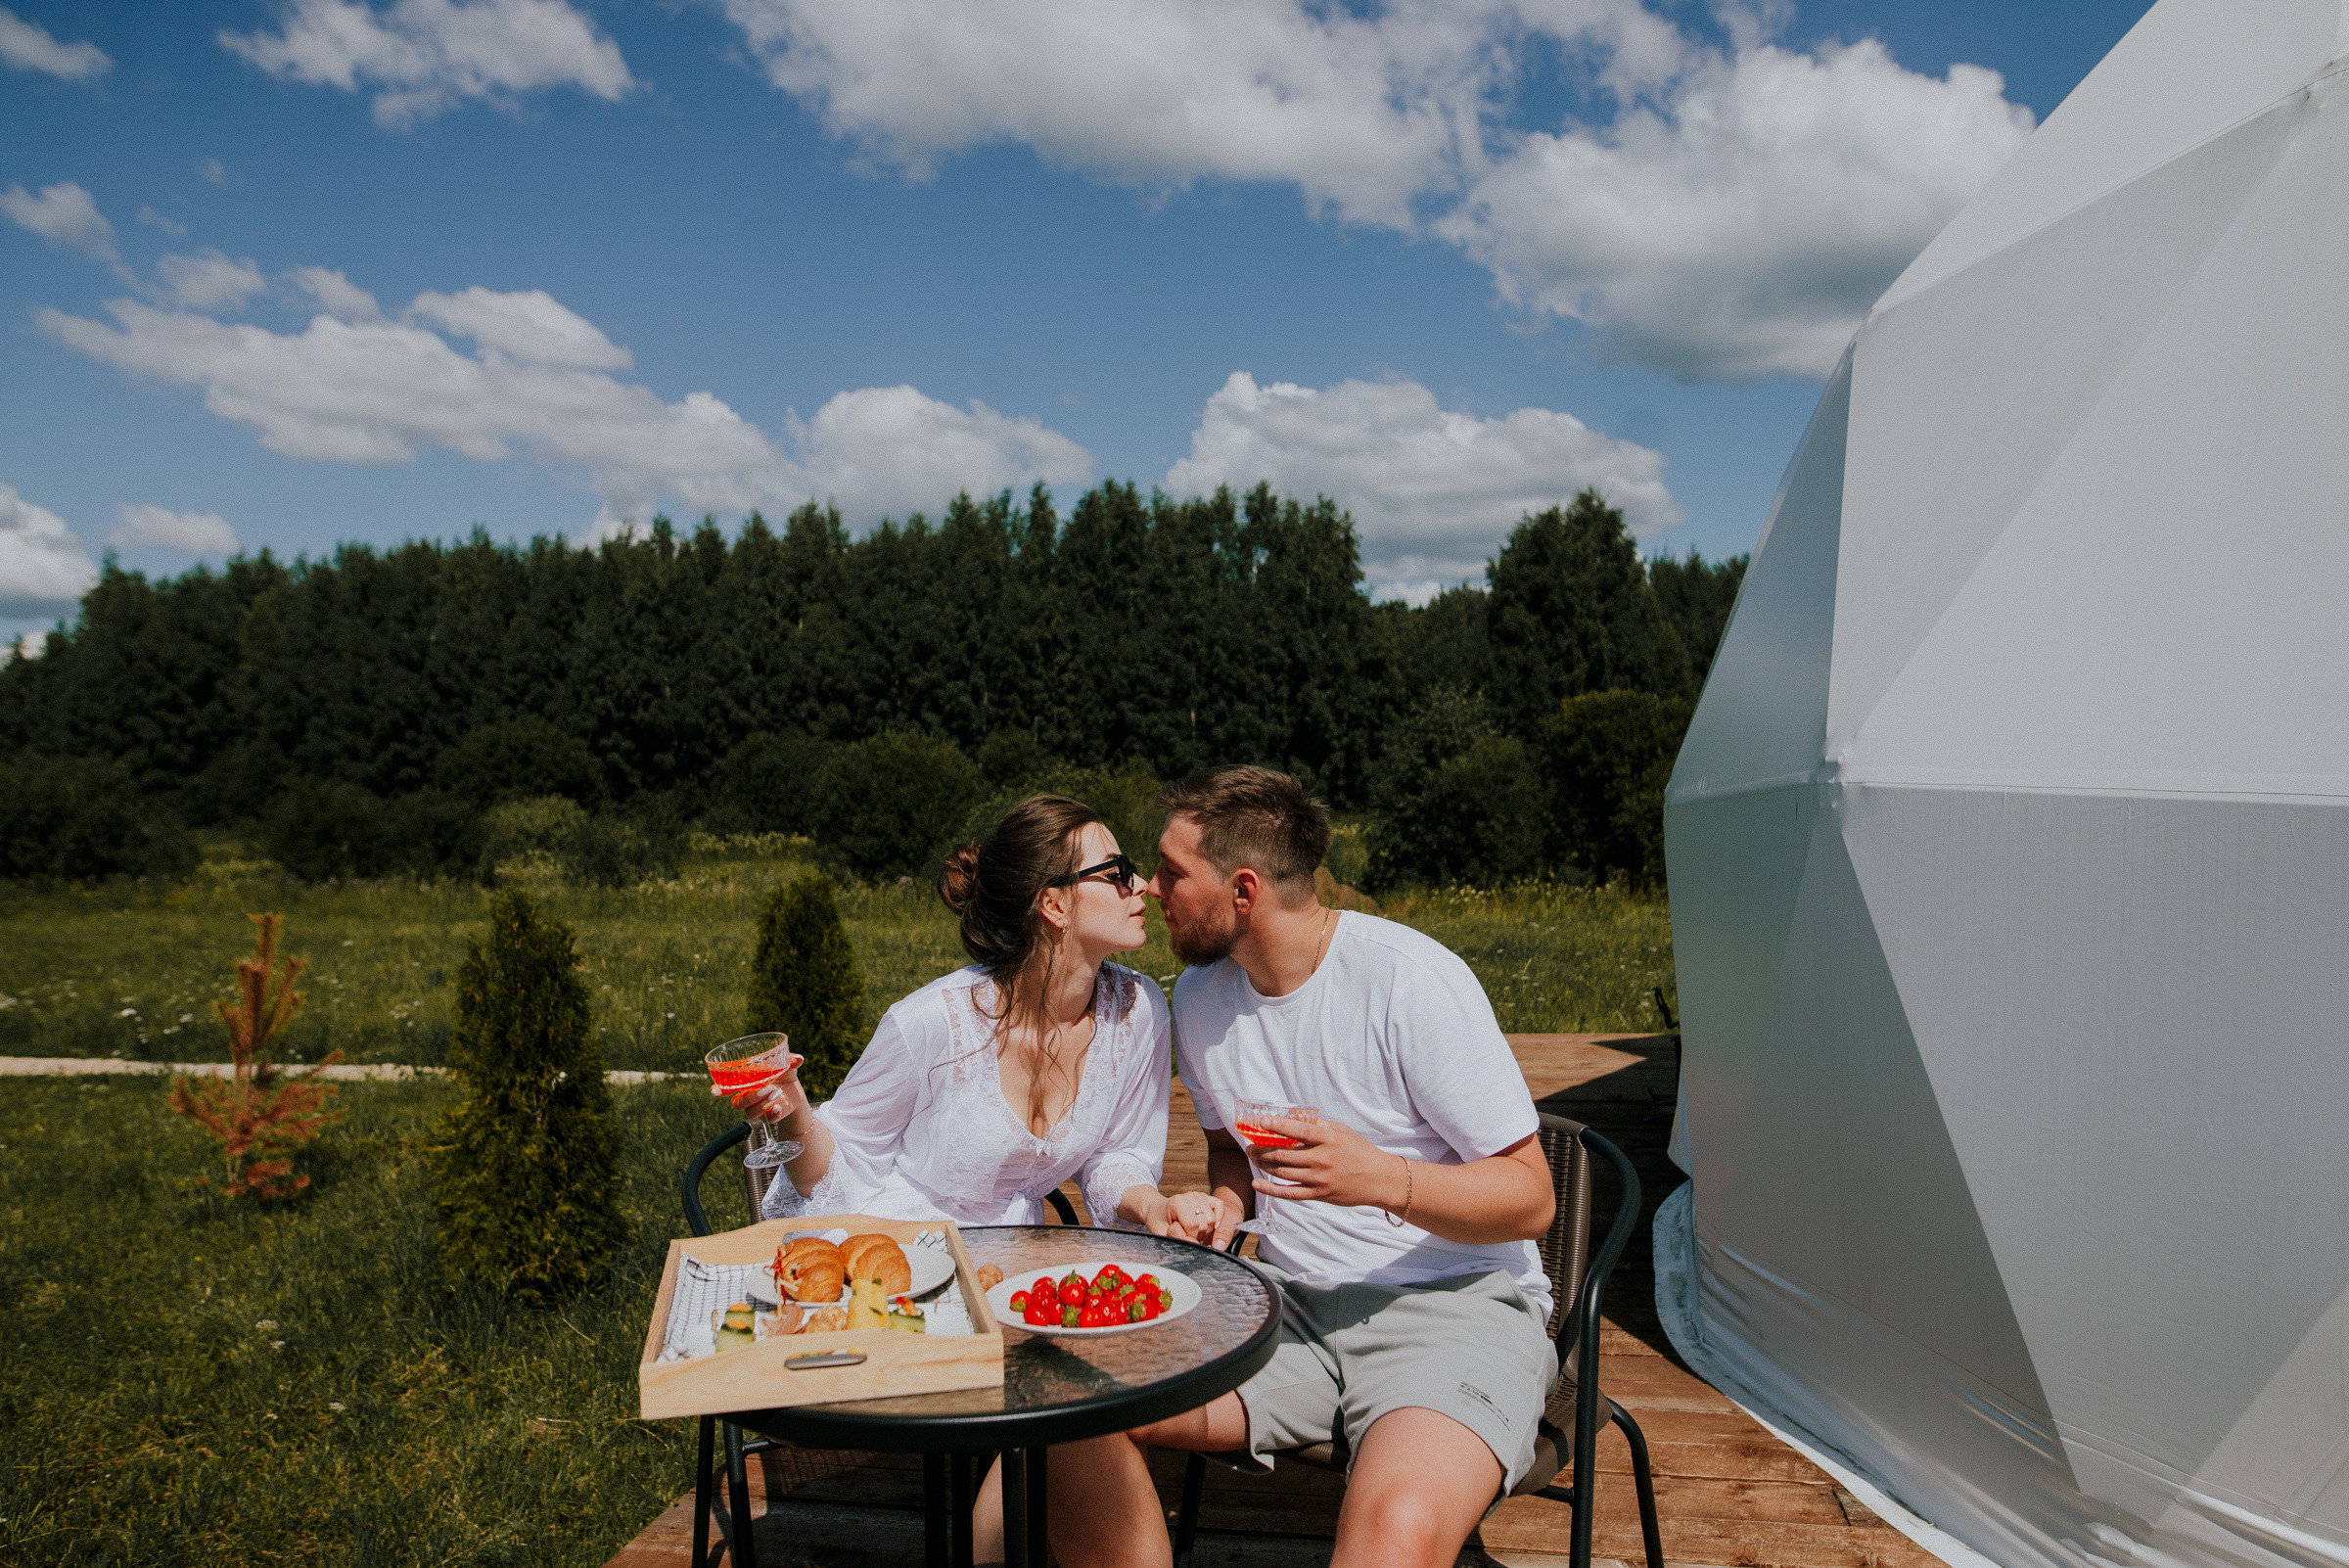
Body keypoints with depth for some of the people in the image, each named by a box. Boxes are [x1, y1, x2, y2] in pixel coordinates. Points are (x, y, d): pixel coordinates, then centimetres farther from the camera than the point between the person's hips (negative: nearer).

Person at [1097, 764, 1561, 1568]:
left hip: (1453, 1303, -6)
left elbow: (1531, 1197, -12)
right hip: (1291, 1303, 6)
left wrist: (1384, 1180, -29)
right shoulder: (1200, 996, 5)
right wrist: (1225, 1202, 0)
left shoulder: (1410, 978, -16)